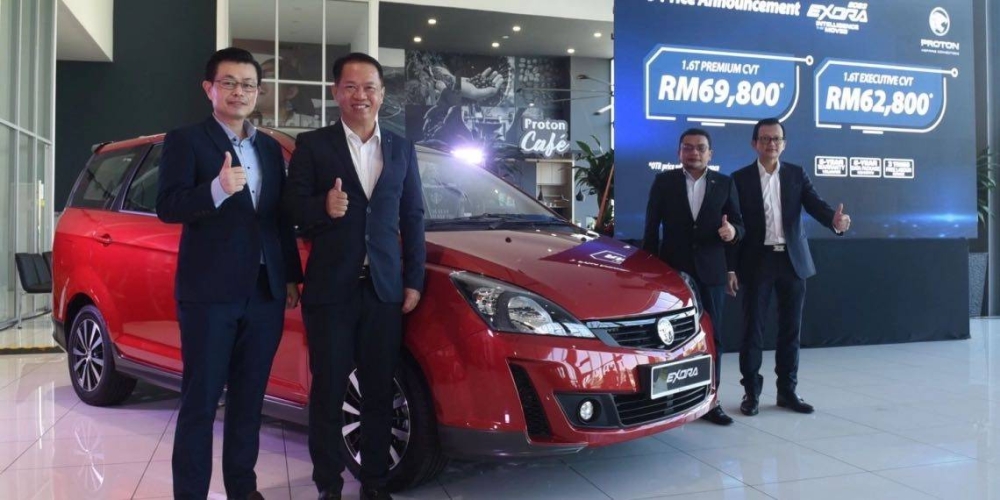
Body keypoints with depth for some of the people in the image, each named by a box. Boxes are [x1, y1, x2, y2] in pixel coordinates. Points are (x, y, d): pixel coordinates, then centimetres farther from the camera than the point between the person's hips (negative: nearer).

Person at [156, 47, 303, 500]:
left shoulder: (270, 148, 16)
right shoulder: (185, 141, 0)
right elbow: (167, 207, -12)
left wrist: (291, 277, 13)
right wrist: (217, 190, -29)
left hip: (265, 292, 5)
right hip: (209, 292, -5)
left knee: (249, 400, 13)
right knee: (200, 401, 2)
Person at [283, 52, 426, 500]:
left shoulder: (402, 149, 10)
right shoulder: (312, 145, 1)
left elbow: (412, 219, 10)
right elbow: (292, 207, -2)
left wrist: (414, 281, 4)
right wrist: (323, 207, -24)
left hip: (385, 290, 2)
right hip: (330, 288, -2)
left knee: (379, 393, 9)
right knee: (327, 392, 7)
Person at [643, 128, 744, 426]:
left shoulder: (725, 184, 7)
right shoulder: (664, 181, 4)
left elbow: (738, 224, 7)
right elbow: (652, 227, 5)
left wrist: (733, 231, -17)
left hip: (711, 271, 1)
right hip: (673, 269, -1)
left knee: (712, 335, 4)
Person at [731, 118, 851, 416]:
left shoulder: (797, 174, 8)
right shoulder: (741, 178, 1)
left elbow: (815, 205, -5)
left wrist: (835, 220, -27)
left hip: (793, 260, 3)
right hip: (757, 262, -2)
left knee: (791, 328, 8)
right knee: (753, 328, 2)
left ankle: (787, 390, 20)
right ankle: (751, 392, 12)